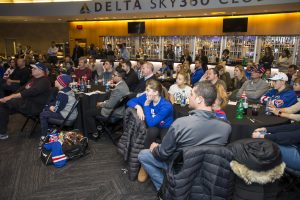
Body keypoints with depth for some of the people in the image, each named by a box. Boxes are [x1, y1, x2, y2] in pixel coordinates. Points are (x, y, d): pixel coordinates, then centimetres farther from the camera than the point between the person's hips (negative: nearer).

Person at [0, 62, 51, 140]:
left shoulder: (44, 81, -14)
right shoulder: (34, 79, 17)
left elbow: (29, 92, -25)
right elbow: (23, 89, 16)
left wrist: (11, 97, -25)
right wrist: (10, 97, 2)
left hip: (35, 106, -10)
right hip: (26, 102, 10)